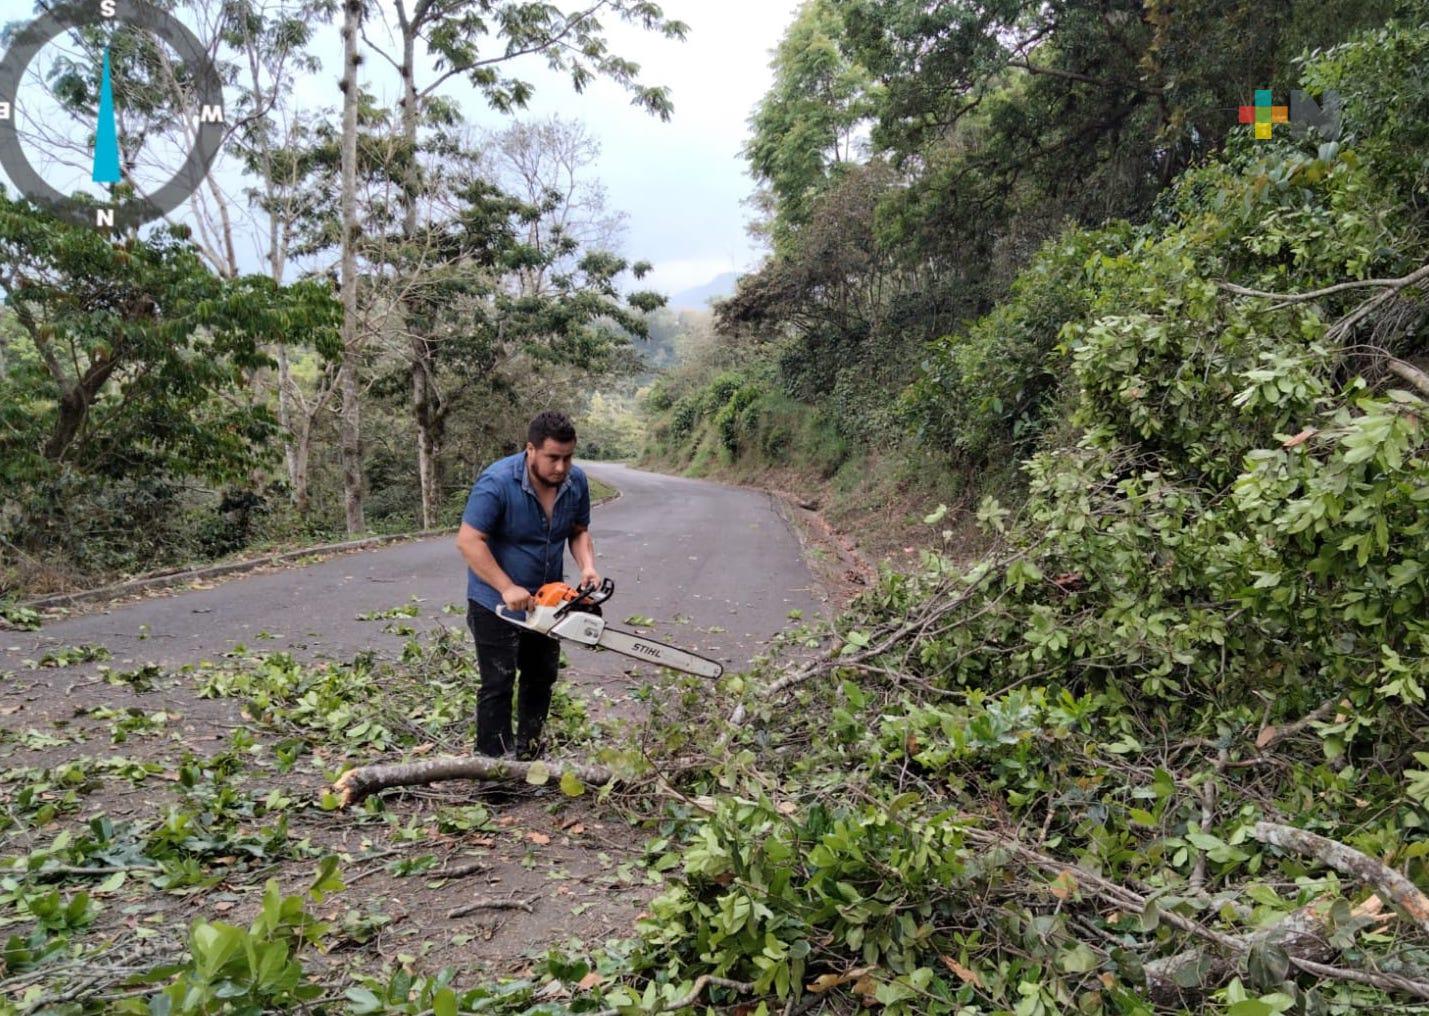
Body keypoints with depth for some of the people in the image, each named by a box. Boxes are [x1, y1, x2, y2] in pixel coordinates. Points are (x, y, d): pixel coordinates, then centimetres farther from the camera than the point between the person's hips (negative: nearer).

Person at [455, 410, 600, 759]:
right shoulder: (497, 482, -26)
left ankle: (529, 756, 32)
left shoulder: (576, 481, -8)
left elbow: (579, 532, 4)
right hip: (496, 603, -6)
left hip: (545, 601, 7)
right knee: (498, 685, -2)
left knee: (542, 678, 16)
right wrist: (508, 588, -30)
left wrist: (587, 567, -15)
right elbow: (468, 540, -26)